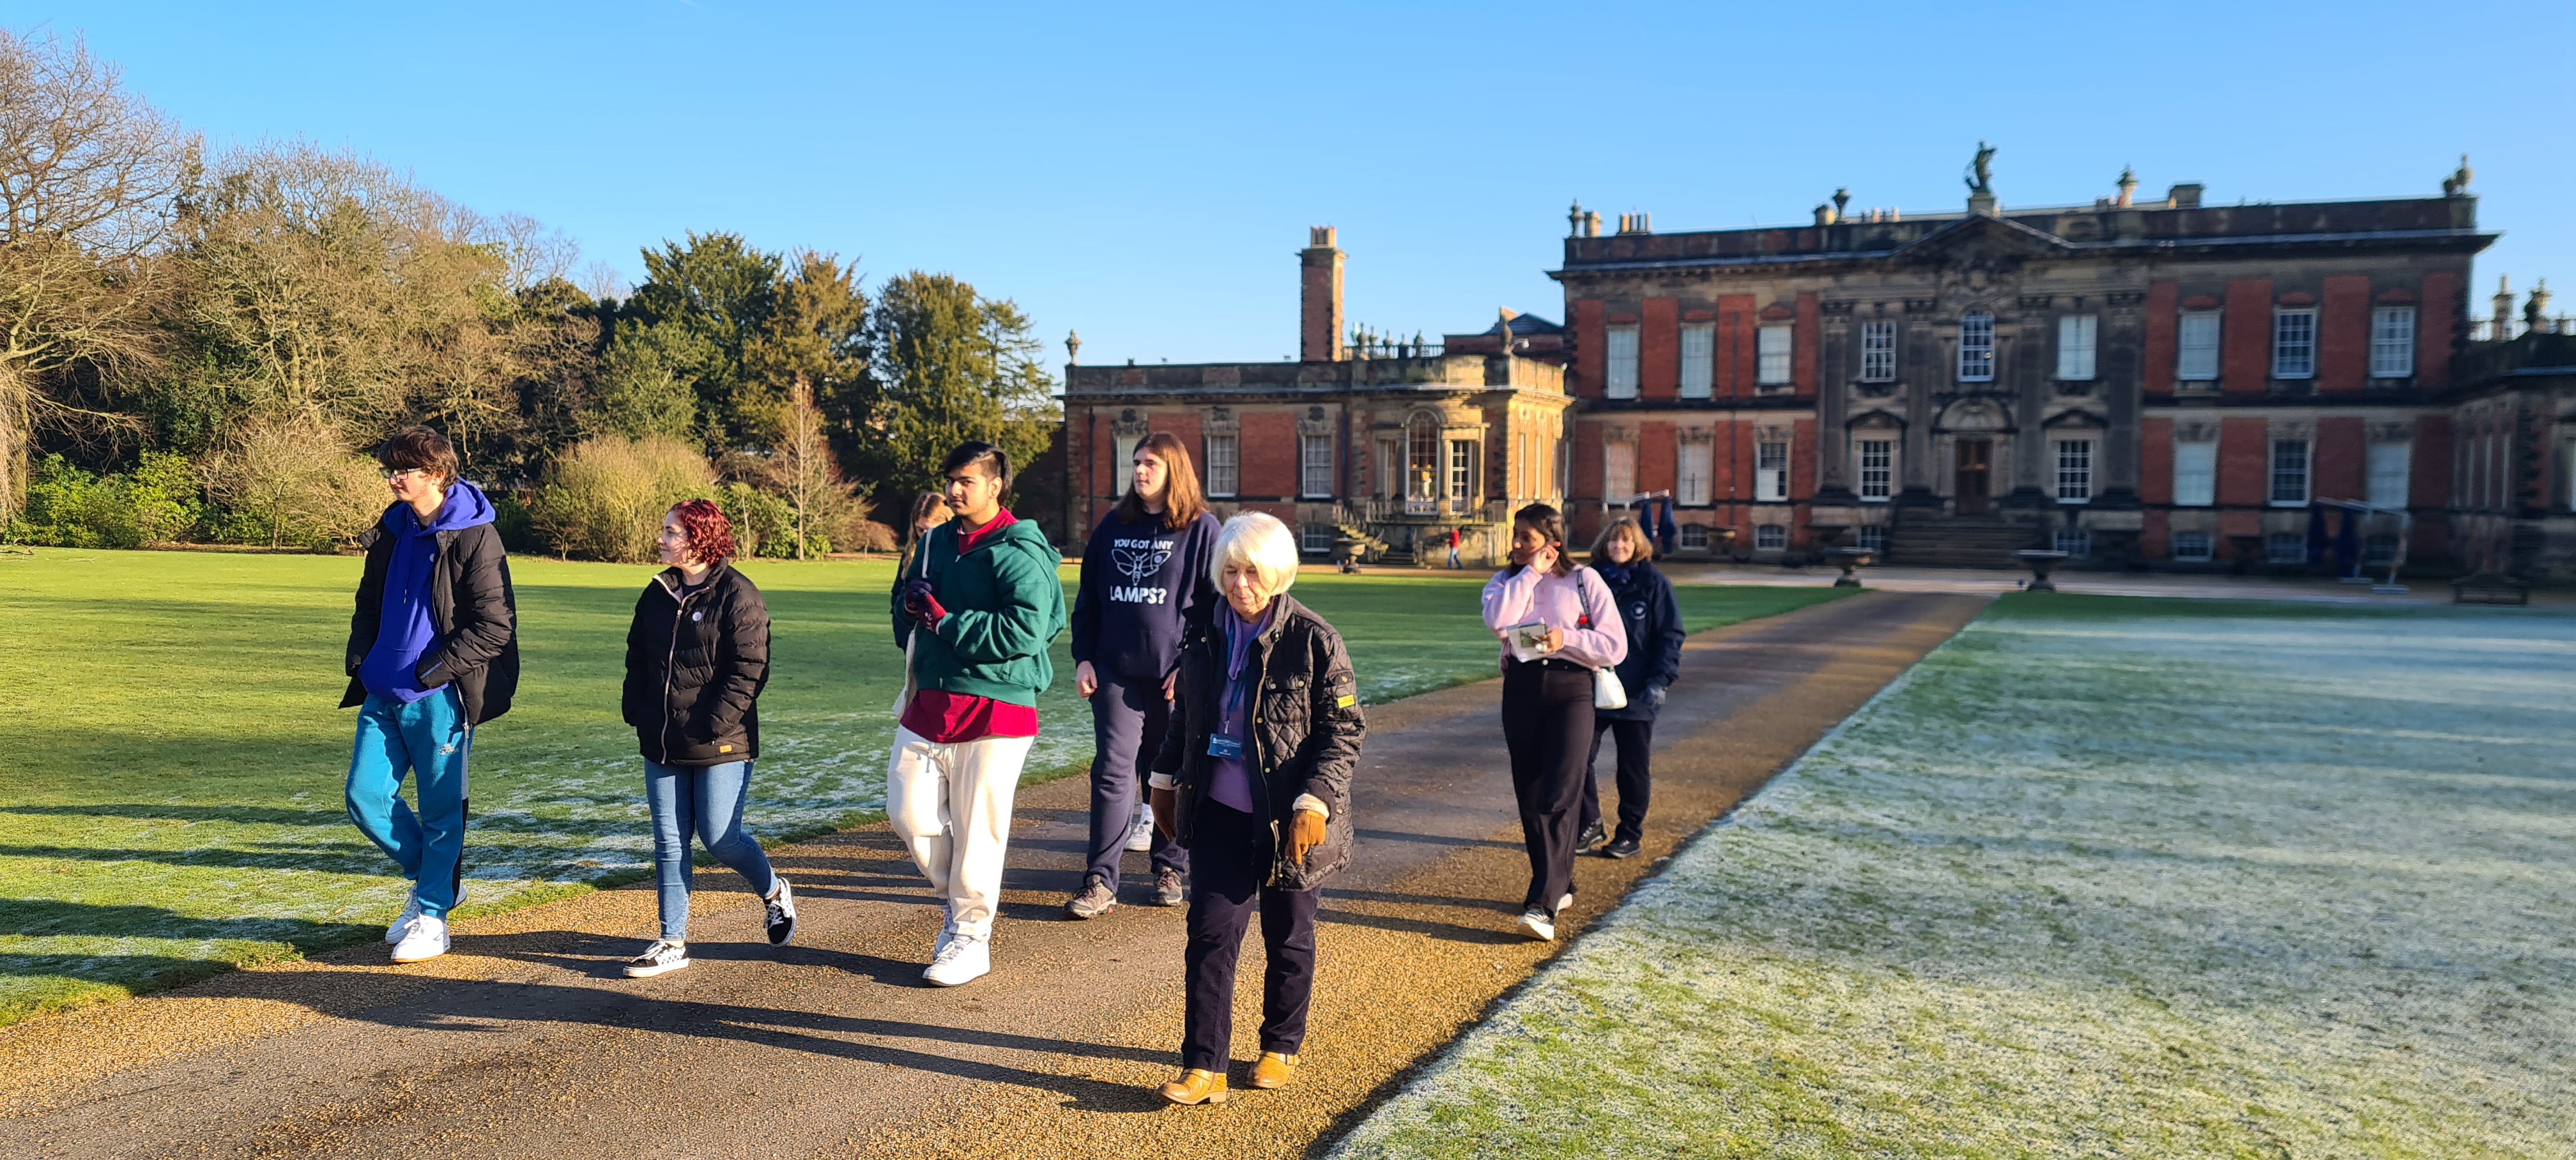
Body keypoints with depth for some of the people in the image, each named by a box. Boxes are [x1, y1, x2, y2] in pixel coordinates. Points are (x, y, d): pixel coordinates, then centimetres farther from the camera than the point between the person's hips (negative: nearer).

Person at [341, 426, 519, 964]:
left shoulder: (474, 537, -12)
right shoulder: (392, 530, 10)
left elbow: (495, 625, -16)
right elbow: (368, 603, 23)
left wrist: (433, 671, -16)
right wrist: (361, 658, 8)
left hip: (439, 698, -7)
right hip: (383, 694, 7)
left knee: (440, 809, 2)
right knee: (366, 796, 6)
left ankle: (432, 916, 15)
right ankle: (430, 878, 27)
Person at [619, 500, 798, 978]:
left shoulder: (738, 595, -10)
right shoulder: (657, 593, 11)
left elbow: (749, 670, -15)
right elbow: (637, 657, 19)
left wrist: (714, 724, -18)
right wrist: (637, 712, 7)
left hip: (721, 744, -6)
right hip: (661, 744, 6)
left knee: (720, 836, -3)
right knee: (669, 843, 6)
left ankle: (775, 893, 26)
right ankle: (673, 943, 14)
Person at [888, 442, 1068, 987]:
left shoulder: (1019, 554, -11)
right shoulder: (936, 543, 13)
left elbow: (1025, 631, -22)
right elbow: (905, 607, 25)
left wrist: (946, 622, -18)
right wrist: (912, 604, 0)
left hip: (994, 710, -7)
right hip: (929, 702, 7)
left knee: (976, 830, 1)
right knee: (909, 813, 5)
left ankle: (971, 938, 16)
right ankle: (957, 901, 29)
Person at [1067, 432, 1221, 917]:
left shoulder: (1201, 529, -1)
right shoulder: (1113, 526, 11)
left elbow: (1215, 603, -4)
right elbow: (1087, 598, 14)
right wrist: (1083, 659, 5)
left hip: (1173, 676, -3)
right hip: (1115, 672, 3)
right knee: (1113, 770, -3)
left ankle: (1169, 869, 23)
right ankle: (1101, 882, -2)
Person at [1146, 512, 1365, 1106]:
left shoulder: (1314, 641, -12)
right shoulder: (1206, 636, 2)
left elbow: (1345, 730, -11)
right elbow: (1184, 716, 16)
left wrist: (1315, 801, -20)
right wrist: (1166, 779, 19)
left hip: (1289, 821, -3)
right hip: (1220, 812, 3)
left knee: (1288, 938, 13)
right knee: (1210, 933, -2)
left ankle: (1282, 1047, 32)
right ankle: (1204, 1067, 4)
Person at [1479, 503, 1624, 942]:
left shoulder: (1584, 580, 3)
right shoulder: (1506, 581, 10)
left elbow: (1615, 647, -1)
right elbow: (1497, 620, -14)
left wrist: (1567, 637, -14)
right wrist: (1530, 574, -9)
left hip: (1570, 689, -4)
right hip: (1521, 689, 4)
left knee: (1557, 799, -14)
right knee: (1530, 798, 8)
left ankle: (1543, 905, -18)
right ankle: (1560, 886, 25)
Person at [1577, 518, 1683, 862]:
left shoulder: (1654, 584, -3)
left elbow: (1671, 636, -4)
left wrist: (1660, 681, -14)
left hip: (1636, 694, -3)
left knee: (1633, 768, 7)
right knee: (1579, 758, 1)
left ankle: (1630, 834, 19)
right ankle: (1589, 825, 18)